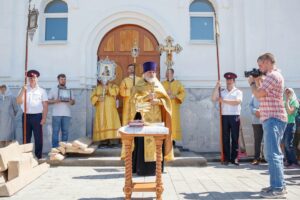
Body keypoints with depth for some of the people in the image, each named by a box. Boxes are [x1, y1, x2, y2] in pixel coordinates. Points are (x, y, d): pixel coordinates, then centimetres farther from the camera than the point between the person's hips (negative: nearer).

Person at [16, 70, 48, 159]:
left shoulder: (41, 91, 4)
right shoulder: (24, 89, 10)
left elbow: (45, 105, 0)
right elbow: (18, 102, 0)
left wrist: (44, 118, -8)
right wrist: (23, 91, -11)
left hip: (37, 116, -2)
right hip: (26, 116, 2)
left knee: (38, 138, 0)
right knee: (26, 138, 8)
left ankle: (38, 157, 8)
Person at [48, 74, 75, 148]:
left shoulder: (69, 90, 15)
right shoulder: (53, 90, 9)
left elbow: (73, 101, 15)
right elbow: (48, 101, 4)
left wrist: (71, 102, -8)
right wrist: (55, 101, -15)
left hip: (67, 114, 2)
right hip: (56, 114, -2)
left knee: (65, 131, 3)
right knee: (55, 131, -3)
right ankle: (55, 147, 2)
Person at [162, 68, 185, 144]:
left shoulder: (178, 83, 8)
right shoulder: (162, 84, 10)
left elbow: (183, 93, -1)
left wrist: (174, 96, -15)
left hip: (174, 107, 0)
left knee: (174, 123, -1)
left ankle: (173, 139, 6)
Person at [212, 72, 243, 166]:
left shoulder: (238, 92, 8)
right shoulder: (222, 92, 14)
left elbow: (237, 102, -9)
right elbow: (213, 98, 0)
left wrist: (224, 101, -11)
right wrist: (217, 87, -3)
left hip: (235, 117, -2)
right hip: (224, 116, 2)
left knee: (235, 138, 0)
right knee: (225, 138, 2)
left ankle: (234, 158, 6)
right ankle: (226, 158, 7)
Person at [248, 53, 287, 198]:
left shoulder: (273, 76, -11)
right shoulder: (272, 76, 22)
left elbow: (258, 94, -17)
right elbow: (262, 94, 25)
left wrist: (252, 82, 1)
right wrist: (257, 81, 15)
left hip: (273, 120, -11)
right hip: (271, 120, 11)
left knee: (273, 154, -11)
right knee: (272, 153, 15)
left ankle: (278, 189, -8)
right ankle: (277, 184, 23)